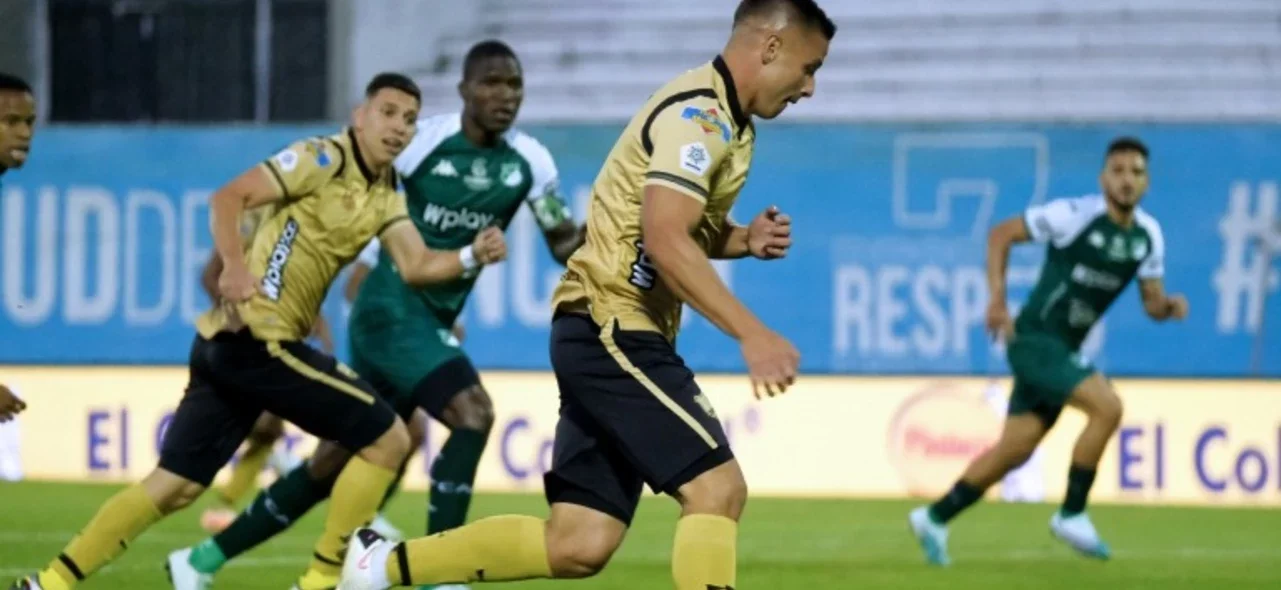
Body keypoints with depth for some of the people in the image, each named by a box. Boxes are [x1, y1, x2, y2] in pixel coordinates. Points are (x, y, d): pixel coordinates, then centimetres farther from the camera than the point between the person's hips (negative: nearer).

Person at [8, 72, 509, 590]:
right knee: (387, 439, -5)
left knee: (175, 486, 9)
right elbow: (228, 197, -15)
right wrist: (234, 266, -28)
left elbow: (416, 265, 7)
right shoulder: (325, 158, -8)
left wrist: (472, 256, -9)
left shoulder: (386, 195, 17)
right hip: (256, 336, -9)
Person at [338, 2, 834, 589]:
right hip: (612, 330, -10)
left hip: (610, 338, 10)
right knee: (716, 486, -17)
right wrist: (751, 334, -32)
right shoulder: (698, 112, -14)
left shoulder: (726, 120, 17)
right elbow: (665, 241, -27)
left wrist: (745, 239, 9)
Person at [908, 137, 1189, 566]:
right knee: (1107, 406, -23)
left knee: (1015, 450, 7)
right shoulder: (1075, 215, -15)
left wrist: (1169, 306, -13)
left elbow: (1152, 303, 11)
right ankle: (1071, 515, -12)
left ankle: (935, 518, 20)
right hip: (1034, 338, -7)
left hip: (1065, 349, 7)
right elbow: (1001, 234, -7)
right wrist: (997, 299, -16)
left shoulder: (1148, 236, 4)